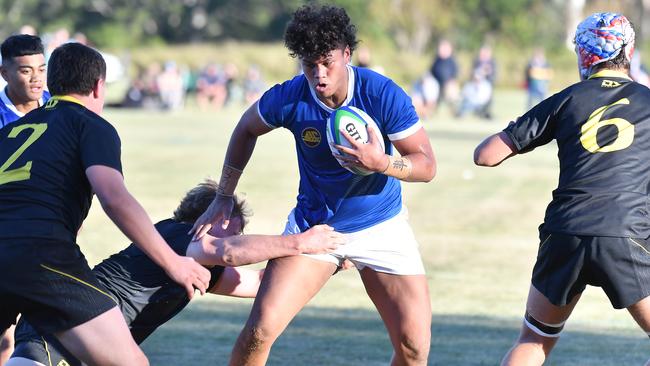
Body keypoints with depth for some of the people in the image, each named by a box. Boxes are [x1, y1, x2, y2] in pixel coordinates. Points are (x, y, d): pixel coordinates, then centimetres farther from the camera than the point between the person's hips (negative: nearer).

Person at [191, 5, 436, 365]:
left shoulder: (383, 95, -21)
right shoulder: (289, 98, -16)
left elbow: (426, 165, -17)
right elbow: (246, 130, 6)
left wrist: (382, 163, -37)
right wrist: (223, 199, 8)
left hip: (380, 225, -1)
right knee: (260, 328, -14)